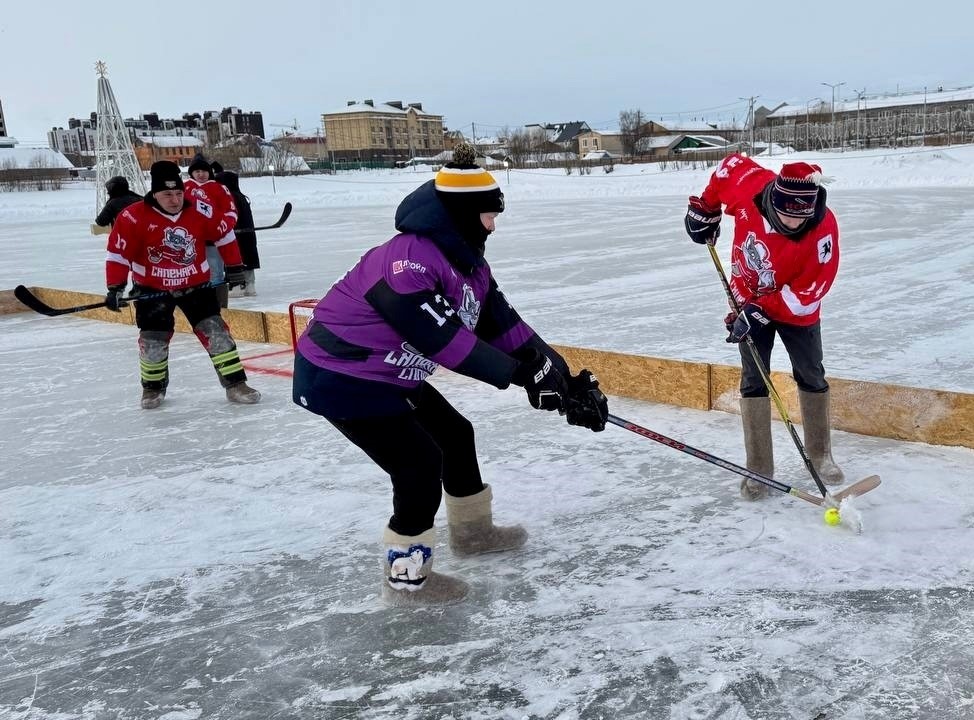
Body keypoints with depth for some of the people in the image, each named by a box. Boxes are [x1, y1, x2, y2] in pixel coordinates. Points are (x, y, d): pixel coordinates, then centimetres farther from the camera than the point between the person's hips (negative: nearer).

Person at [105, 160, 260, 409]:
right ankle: (153, 387, 26)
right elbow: (119, 253, -14)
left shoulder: (201, 211, -12)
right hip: (151, 288, -1)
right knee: (153, 339, -1)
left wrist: (233, 266, 8)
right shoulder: (133, 218, -18)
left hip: (196, 284, 1)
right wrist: (115, 288, -17)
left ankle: (235, 384, 1)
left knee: (215, 331, -6)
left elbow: (224, 235, 3)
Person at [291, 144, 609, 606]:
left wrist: (564, 378, -5)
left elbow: (504, 324, 0)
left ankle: (472, 529, 38)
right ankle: (405, 576, 9)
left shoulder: (467, 262, 2)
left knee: (454, 434, 16)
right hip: (338, 377, -10)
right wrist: (519, 373, -28)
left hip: (387, 374, 10)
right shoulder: (408, 259, -29)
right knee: (420, 462, -10)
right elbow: (440, 337, -32)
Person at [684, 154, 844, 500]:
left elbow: (808, 291, -26)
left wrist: (761, 312, -29)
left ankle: (820, 455, 32)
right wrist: (704, 209, 0)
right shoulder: (750, 186, -27)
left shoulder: (823, 228, -30)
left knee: (812, 378, 11)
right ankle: (758, 470, 5)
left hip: (796, 309, -1)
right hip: (749, 300, 1)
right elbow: (731, 163, -3)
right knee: (753, 382, -1)